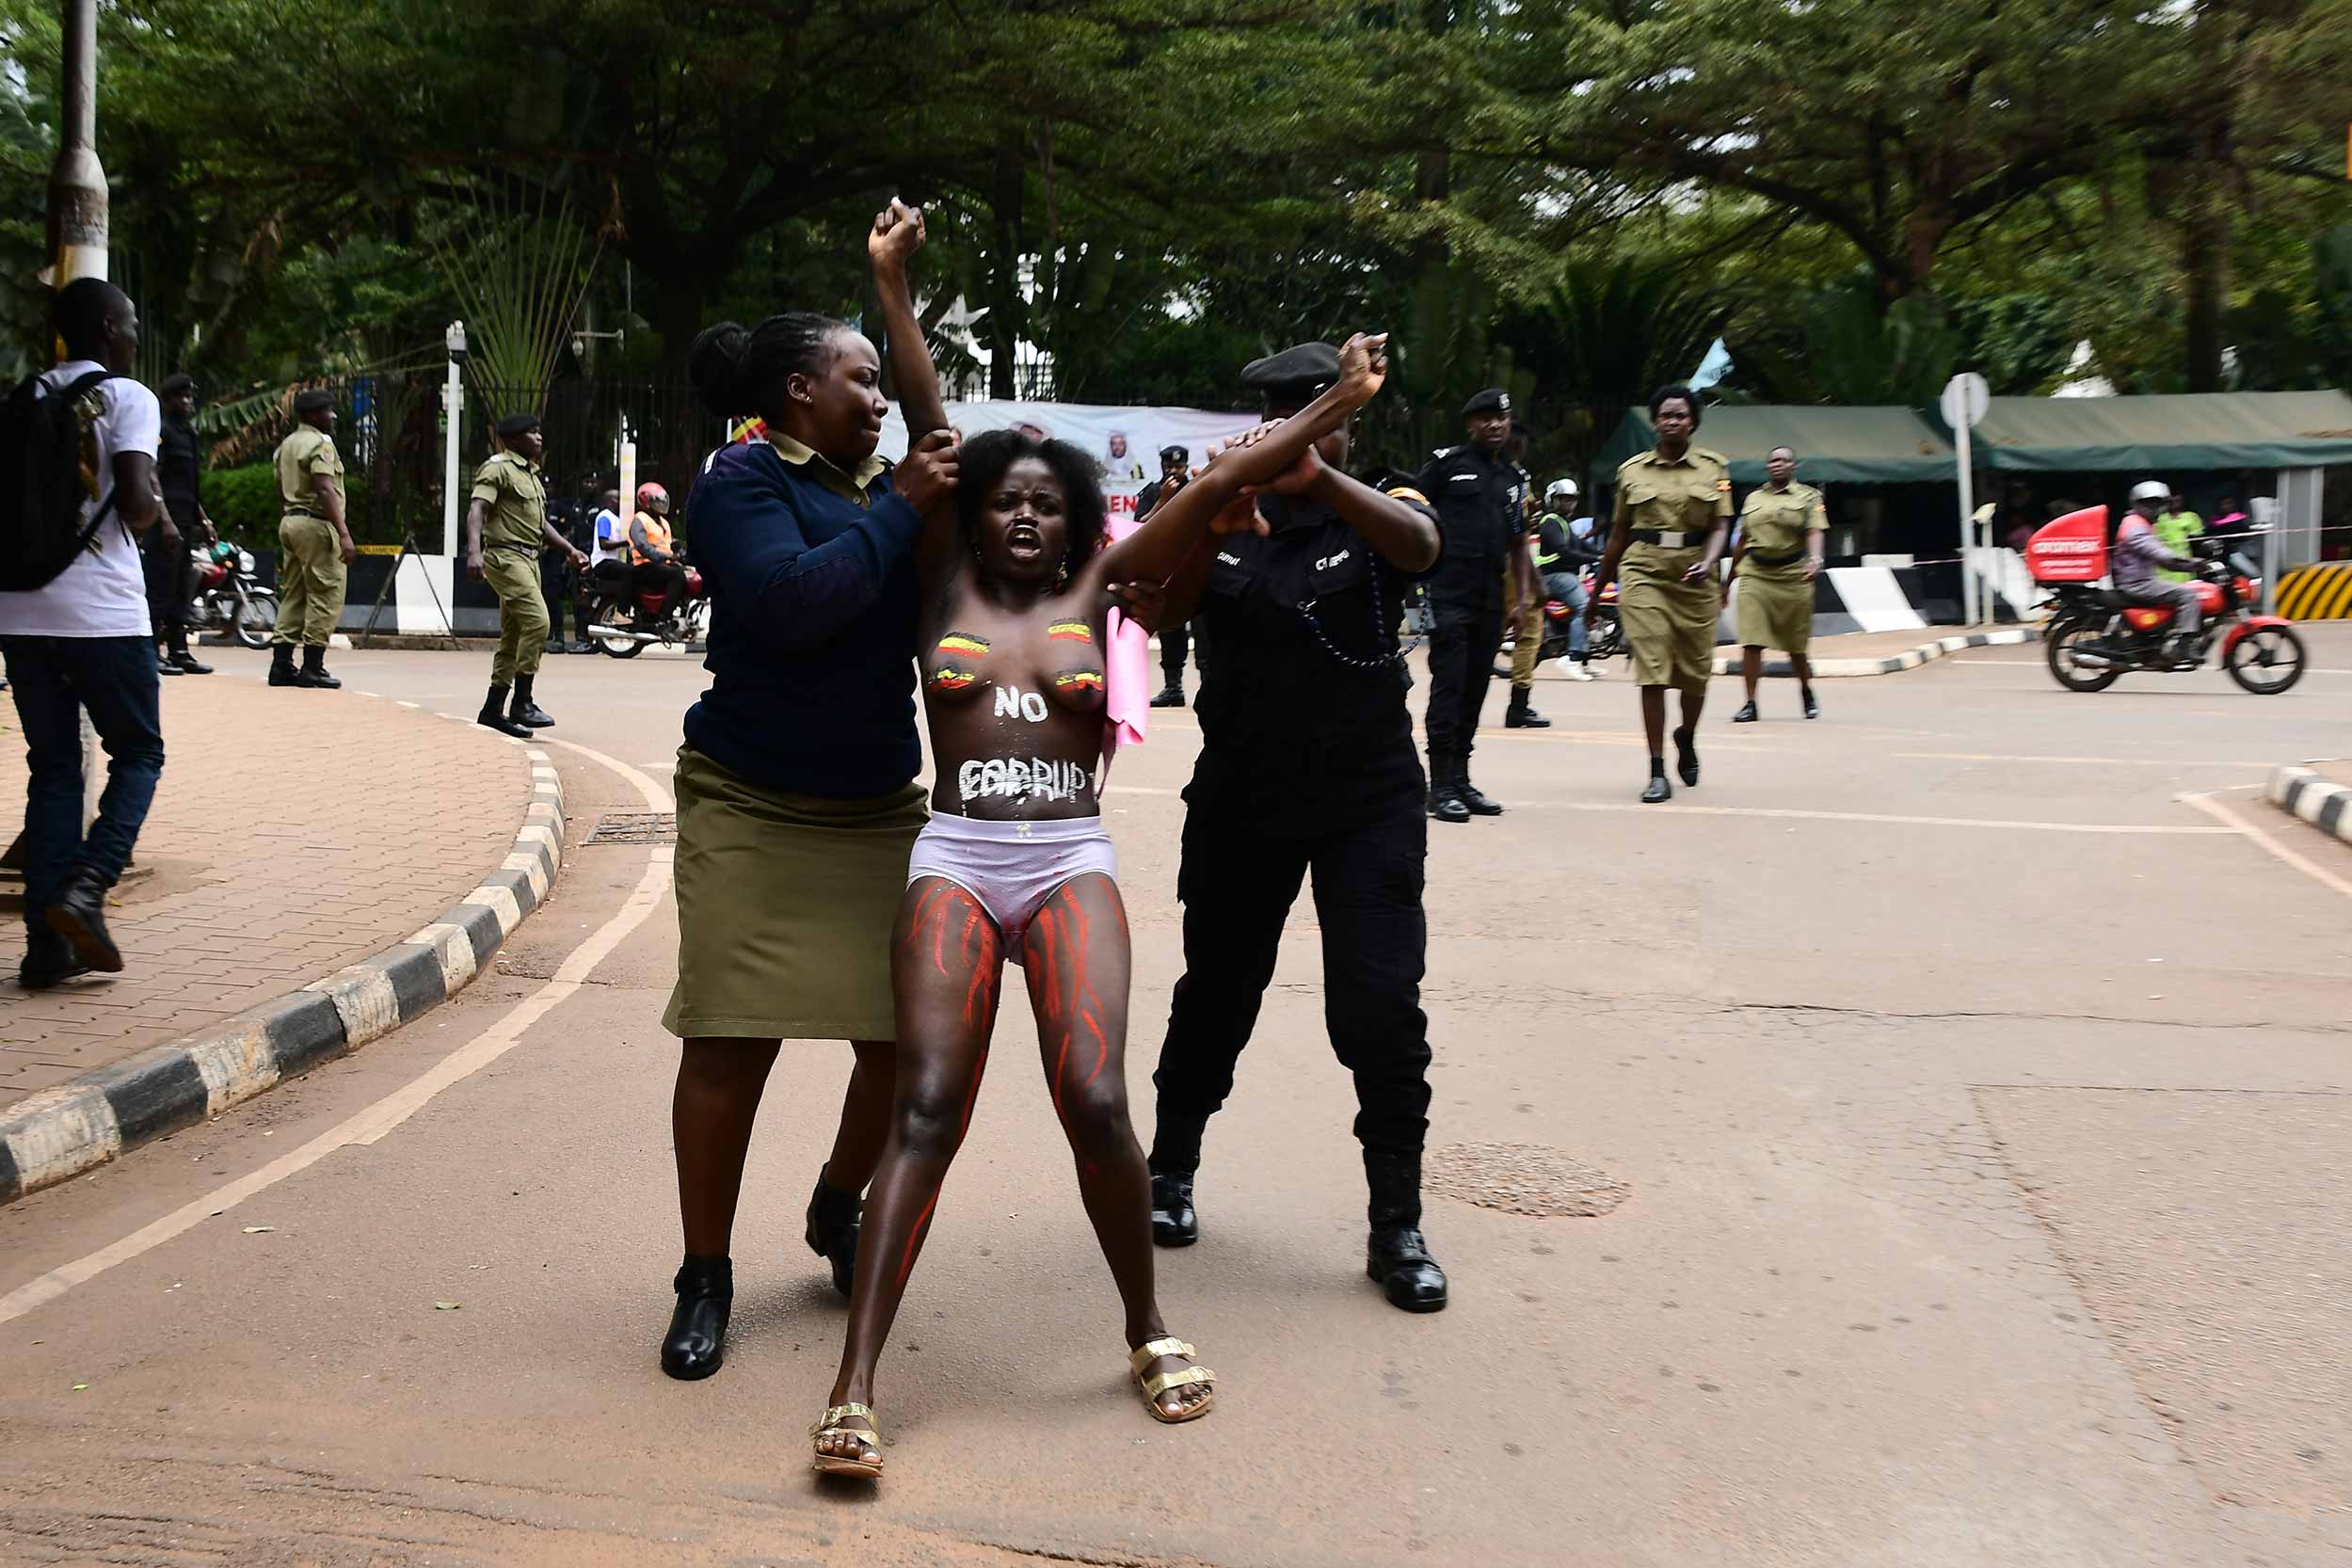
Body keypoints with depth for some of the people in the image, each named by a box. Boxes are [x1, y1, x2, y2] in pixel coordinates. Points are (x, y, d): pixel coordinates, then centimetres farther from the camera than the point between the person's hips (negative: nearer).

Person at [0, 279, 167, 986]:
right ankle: (86, 887, -12)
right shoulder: (127, 399, -4)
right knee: (139, 754, 9)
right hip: (101, 610, -6)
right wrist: (155, 509, 5)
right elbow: (135, 501, -16)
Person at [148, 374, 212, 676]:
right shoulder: (161, 432, -7)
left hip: (185, 523, 9)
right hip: (164, 522, -9)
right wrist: (166, 521, -22)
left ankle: (178, 651, 15)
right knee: (160, 586, -8)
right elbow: (151, 478, -15)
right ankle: (152, 653, -7)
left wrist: (203, 520, 21)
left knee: (182, 589, 10)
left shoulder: (190, 435, 21)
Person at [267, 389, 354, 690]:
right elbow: (326, 491, -22)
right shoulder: (320, 443, -11)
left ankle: (281, 665, 9)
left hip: (289, 521, 10)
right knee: (326, 597, -6)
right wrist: (344, 534, -26)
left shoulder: (286, 445, 18)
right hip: (317, 524, -10)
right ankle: (312, 667, -7)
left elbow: (281, 492, 23)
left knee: (293, 596, 11)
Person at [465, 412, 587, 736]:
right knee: (537, 620, -20)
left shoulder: (530, 473, 23)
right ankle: (522, 703, -17)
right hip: (506, 555, -10)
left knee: (514, 636, 9)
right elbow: (477, 510, -19)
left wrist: (570, 550, 20)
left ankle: (493, 709, 13)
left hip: (528, 559, 10)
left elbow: (540, 522, 29)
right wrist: (474, 551, -33)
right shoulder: (498, 468, -7)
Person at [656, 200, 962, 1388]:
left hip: (878, 809, 6)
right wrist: (900, 510, -18)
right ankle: (705, 1279, 14)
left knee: (907, 1042, 3)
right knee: (729, 1042, -3)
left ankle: (839, 1209, 32)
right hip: (754, 810, -5)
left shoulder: (884, 487, 11)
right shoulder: (745, 480, -7)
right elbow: (789, 599, -24)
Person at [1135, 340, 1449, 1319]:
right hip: (1241, 799, 2)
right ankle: (1171, 1170, 32)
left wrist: (1320, 478, -42)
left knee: (1381, 1006, -8)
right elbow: (1159, 604, -12)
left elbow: (1419, 545, -25)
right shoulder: (1229, 523, 4)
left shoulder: (1378, 512, -1)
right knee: (1215, 991, 13)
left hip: (1367, 803, -2)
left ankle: (1396, 1225, 3)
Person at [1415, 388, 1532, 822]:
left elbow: (1518, 543, 20)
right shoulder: (1447, 463, 0)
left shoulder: (1515, 477, 17)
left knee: (1475, 692, 9)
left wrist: (1522, 597, 13)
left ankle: (1461, 781, 16)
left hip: (1490, 599, 6)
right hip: (1449, 595, -6)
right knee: (1448, 688, -8)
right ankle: (1442, 786, -5)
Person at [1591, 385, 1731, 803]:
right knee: (1653, 673, -9)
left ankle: (1686, 737, 40)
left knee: (1696, 673, 8)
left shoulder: (1713, 468, 7)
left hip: (1695, 578, 1)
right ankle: (1657, 772, -7)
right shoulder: (1631, 471, 8)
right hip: (1645, 575, -1)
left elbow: (1719, 526, 1)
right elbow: (1619, 534, 15)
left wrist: (1707, 564, -20)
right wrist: (1597, 592, 17)